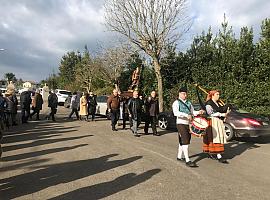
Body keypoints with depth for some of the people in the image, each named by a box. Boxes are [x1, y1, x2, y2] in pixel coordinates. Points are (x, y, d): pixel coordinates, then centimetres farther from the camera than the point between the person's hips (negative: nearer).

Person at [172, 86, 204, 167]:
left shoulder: (188, 102, 16)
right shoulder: (176, 102, -7)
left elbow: (193, 112, 18)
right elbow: (176, 112, -23)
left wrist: (198, 112, -3)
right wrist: (186, 115, -32)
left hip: (188, 124, 7)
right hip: (181, 124, -7)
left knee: (182, 141, 16)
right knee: (185, 142, -10)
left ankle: (179, 157, 29)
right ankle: (187, 160, -7)